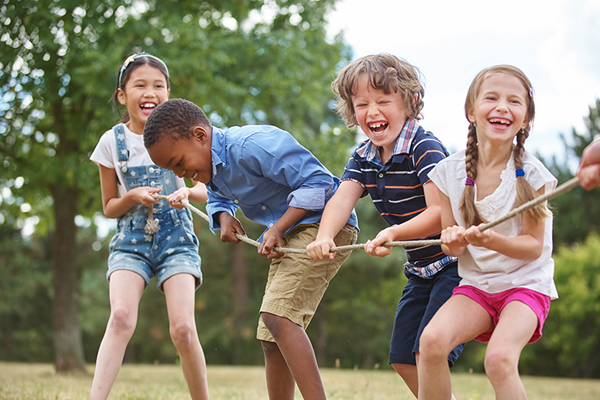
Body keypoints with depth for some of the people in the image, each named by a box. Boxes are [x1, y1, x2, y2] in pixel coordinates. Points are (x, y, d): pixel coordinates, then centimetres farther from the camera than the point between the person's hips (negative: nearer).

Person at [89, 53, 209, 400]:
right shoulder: (112, 142, 1)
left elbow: (206, 190, 5)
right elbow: (109, 207, 8)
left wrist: (188, 192, -18)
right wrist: (134, 197, -13)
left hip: (176, 238, 0)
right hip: (131, 240, 0)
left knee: (183, 328, -15)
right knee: (121, 317, -24)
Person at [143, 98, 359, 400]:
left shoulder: (252, 145, -24)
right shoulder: (211, 165, 6)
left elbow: (317, 180, -22)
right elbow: (218, 198, 28)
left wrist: (277, 228, -24)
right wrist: (223, 216, 3)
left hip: (325, 222, -10)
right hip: (289, 236, 10)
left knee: (277, 315, -27)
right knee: (271, 339, 8)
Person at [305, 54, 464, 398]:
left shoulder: (425, 147, -20)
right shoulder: (363, 157, 4)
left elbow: (441, 213, -28)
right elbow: (343, 198, -12)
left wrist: (393, 234, -43)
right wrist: (324, 237, -33)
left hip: (455, 263, -9)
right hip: (420, 269, 9)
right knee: (402, 359, 10)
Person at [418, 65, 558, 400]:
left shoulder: (531, 173, -10)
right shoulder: (450, 172, -2)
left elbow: (534, 246, -8)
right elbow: (452, 246, 5)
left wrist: (492, 241, -28)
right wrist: (453, 241, -20)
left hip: (526, 284, -3)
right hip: (475, 284, 3)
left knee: (499, 358, -30)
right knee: (432, 340, -26)